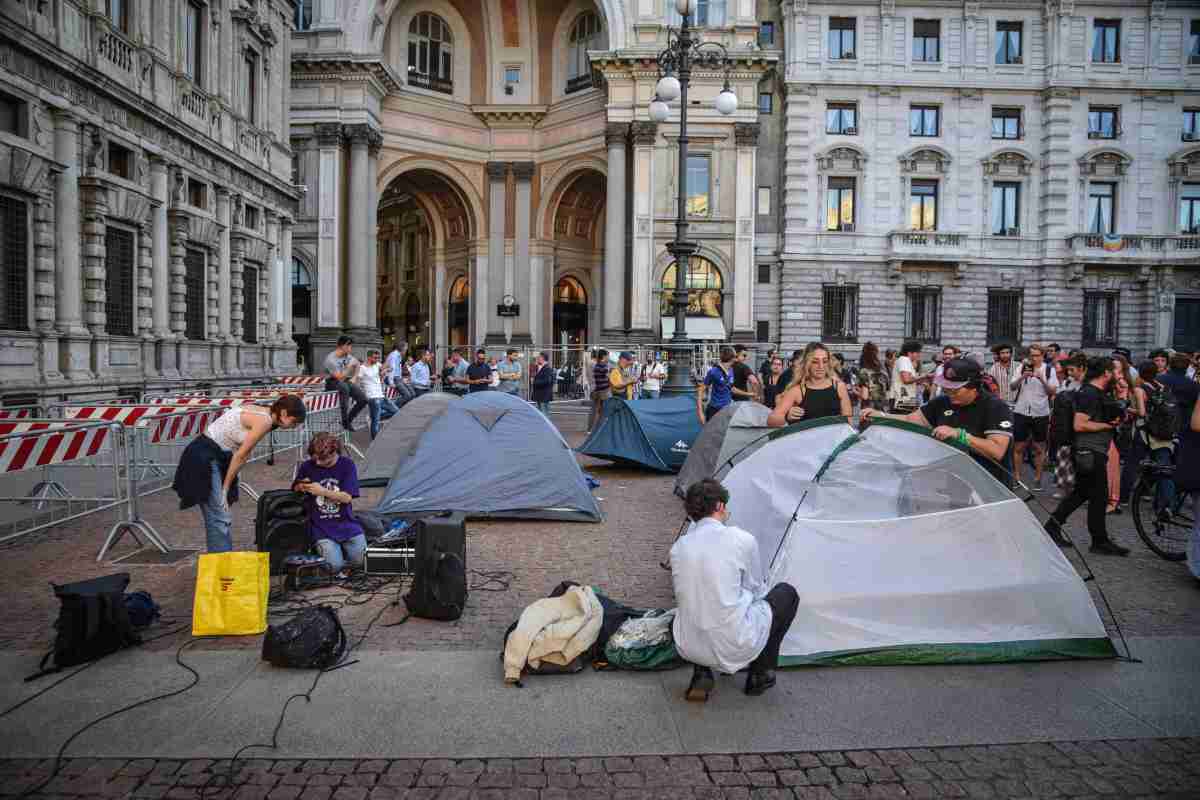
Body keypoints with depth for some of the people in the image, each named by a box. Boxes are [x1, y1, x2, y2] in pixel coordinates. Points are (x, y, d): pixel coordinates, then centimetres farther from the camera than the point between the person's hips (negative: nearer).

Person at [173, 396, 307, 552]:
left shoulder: (261, 414, 10)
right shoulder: (264, 421, -18)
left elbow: (244, 454, 10)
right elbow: (240, 456, -15)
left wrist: (226, 487, 7)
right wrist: (225, 487, -7)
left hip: (214, 457, 10)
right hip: (203, 458, -10)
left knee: (218, 517, 12)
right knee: (221, 519, -11)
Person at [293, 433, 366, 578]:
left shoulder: (347, 465, -3)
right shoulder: (307, 467, -2)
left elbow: (347, 497, -9)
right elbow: (295, 490, 12)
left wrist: (322, 491, -19)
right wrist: (301, 488, -11)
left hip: (346, 524, 1)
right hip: (322, 529, -1)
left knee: (361, 560, -13)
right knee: (335, 566, -21)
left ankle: (342, 548, 19)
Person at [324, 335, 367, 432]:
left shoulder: (347, 355, 1)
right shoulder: (330, 359, -20)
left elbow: (357, 364, 21)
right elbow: (340, 377, -26)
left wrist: (354, 377, 10)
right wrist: (350, 366, -25)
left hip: (345, 381, 6)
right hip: (332, 383, -6)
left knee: (363, 399, -13)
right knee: (344, 386, -41)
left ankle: (349, 419, 6)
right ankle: (345, 421, -35)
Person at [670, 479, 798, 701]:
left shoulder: (679, 547, 4)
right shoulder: (742, 540, -8)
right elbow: (757, 590, 7)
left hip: (690, 648, 4)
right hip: (736, 647, -4)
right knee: (787, 593, 18)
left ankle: (701, 674, 17)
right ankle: (761, 673, 20)